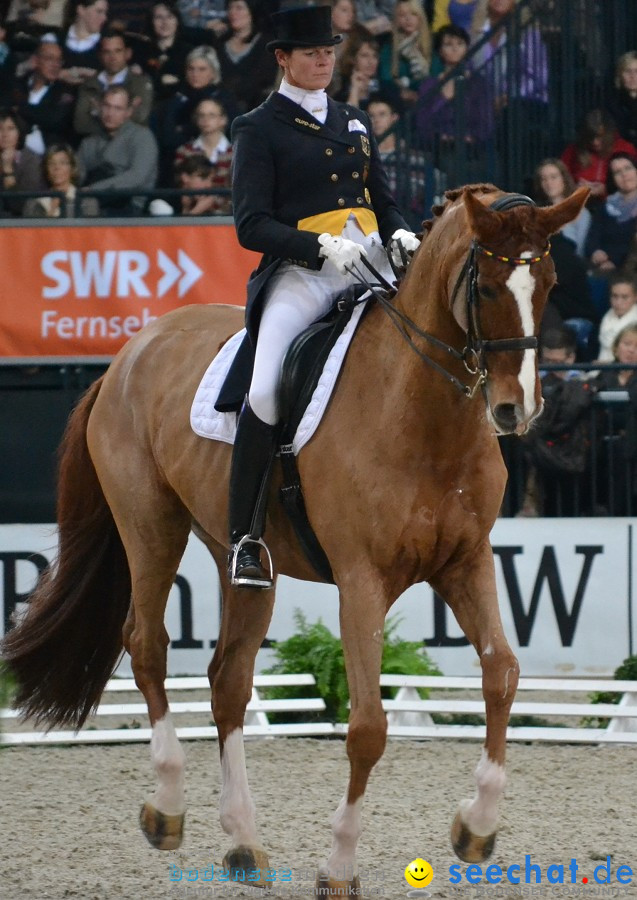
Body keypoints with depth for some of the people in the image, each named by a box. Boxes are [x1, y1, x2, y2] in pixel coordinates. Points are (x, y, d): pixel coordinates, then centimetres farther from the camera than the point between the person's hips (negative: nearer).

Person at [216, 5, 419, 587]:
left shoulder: (355, 123, 21)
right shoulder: (260, 130, 4)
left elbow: (385, 201, 23)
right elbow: (252, 226, -5)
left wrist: (401, 235, -1)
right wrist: (321, 247, -18)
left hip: (373, 263, 6)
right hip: (300, 273, -5)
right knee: (265, 392, -25)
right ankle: (245, 535, -17)